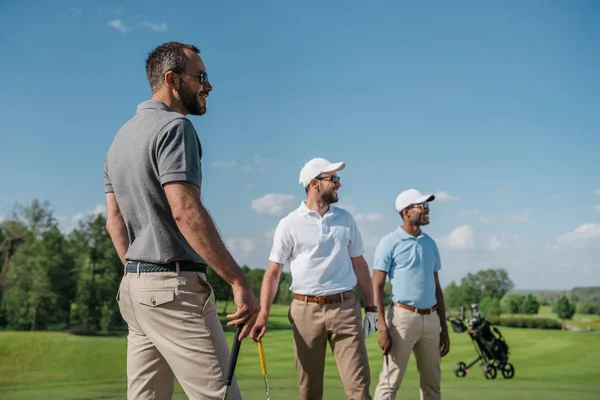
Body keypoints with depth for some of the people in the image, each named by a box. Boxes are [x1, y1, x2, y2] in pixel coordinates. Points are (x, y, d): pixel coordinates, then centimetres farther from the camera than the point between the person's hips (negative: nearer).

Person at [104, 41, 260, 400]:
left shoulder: (123, 135, 17)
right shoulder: (174, 127, -11)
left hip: (133, 287, 10)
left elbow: (114, 220, 18)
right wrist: (239, 282, -23)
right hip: (176, 288, -9)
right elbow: (186, 211, -23)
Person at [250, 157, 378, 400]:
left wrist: (370, 307, 11)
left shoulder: (345, 219, 10)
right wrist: (263, 313, -11)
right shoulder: (289, 224, 0)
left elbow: (359, 264, 14)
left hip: (345, 307, 2)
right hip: (306, 310, -2)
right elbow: (273, 272, 0)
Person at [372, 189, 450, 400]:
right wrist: (383, 327, -18)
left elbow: (437, 288, 17)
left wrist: (444, 328, 13)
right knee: (390, 381, -6)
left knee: (432, 382, 11)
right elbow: (377, 287, -8)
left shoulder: (430, 243, 13)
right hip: (403, 315, -6)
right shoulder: (389, 242, -5)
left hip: (431, 318, 6)